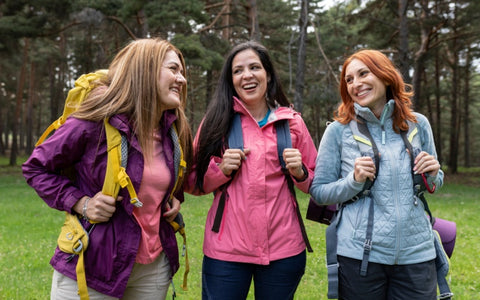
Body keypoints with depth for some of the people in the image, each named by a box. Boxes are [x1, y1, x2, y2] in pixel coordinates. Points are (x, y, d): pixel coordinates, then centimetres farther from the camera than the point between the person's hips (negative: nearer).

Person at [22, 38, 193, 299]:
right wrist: (80, 203, -15)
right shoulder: (97, 122, -15)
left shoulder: (177, 131, 3)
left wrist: (176, 198, 5)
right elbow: (37, 168, -4)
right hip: (91, 265, -5)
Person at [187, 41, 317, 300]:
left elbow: (314, 183, 12)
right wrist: (222, 169, -11)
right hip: (225, 248, -1)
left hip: (282, 249, 1)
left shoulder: (291, 121, 5)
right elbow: (196, 183, 7)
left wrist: (299, 172, -8)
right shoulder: (217, 120, 2)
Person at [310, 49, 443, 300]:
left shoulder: (418, 124, 5)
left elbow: (433, 183, 17)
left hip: (416, 252, 2)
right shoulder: (339, 130, -3)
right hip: (359, 255, -2)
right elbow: (318, 191, 1)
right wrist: (354, 181, -16)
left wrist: (433, 174, -5)